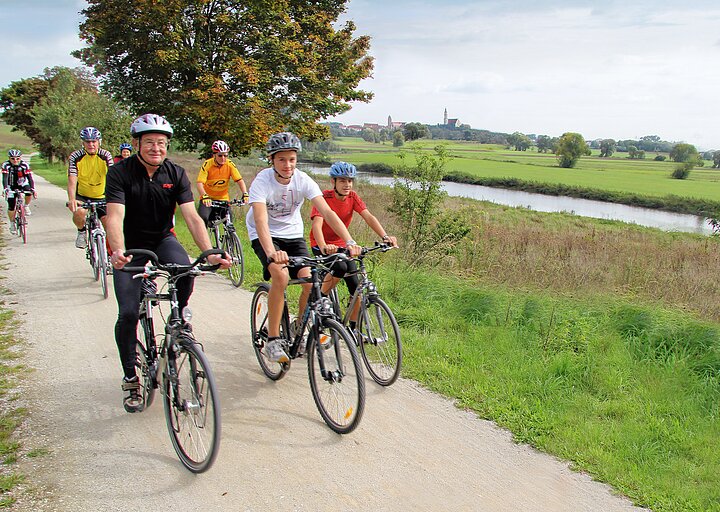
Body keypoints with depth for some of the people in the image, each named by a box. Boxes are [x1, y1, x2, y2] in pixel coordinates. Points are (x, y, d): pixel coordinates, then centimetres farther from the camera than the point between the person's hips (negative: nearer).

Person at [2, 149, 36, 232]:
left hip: (22, 184, 0)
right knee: (11, 206, -7)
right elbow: (5, 178, -29)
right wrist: (5, 189, -45)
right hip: (11, 186, 0)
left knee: (29, 192, -34)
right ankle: (12, 224, 14)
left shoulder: (24, 165, -22)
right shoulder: (6, 165, -22)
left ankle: (26, 206, -5)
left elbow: (30, 178, -28)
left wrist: (33, 190, -41)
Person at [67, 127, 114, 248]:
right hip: (82, 195, -1)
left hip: (101, 196, 1)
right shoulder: (75, 156, -13)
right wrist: (71, 200, -41)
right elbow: (72, 179, -24)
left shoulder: (106, 155, -11)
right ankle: (81, 231, 3)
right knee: (79, 212, -32)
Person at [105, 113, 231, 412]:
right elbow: (115, 216, -30)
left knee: (185, 270, -33)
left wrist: (209, 253, -35)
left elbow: (192, 216, -19)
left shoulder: (176, 174, -10)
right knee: (128, 313, -11)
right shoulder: (120, 173, -17)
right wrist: (118, 251, -50)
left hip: (162, 240, 1)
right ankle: (130, 379, 8)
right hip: (130, 247, -1)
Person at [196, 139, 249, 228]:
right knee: (204, 218, -25)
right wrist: (205, 196, -43)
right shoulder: (207, 164, -16)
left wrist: (245, 194, -32)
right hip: (208, 199, -2)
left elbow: (239, 180, -14)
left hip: (223, 199, 2)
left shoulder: (230, 165, -9)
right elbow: (199, 183, -25)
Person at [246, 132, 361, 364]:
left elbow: (327, 212, -24)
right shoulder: (262, 181, -24)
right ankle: (272, 340, -18)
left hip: (293, 234, 4)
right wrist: (272, 253, -56)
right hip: (265, 236, -3)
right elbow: (261, 220, -38)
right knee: (280, 275, -30)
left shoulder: (303, 180, -15)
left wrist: (349, 242, -37)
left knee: (310, 282, -14)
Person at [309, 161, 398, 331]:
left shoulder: (353, 197, -8)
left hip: (341, 244, 5)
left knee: (356, 288, -4)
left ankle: (353, 328, 12)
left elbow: (369, 217, -21)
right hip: (321, 245, -5)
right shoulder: (324, 197, -22)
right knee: (340, 267, -34)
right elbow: (317, 224, -35)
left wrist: (385, 237, -38)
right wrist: (324, 247, -54)